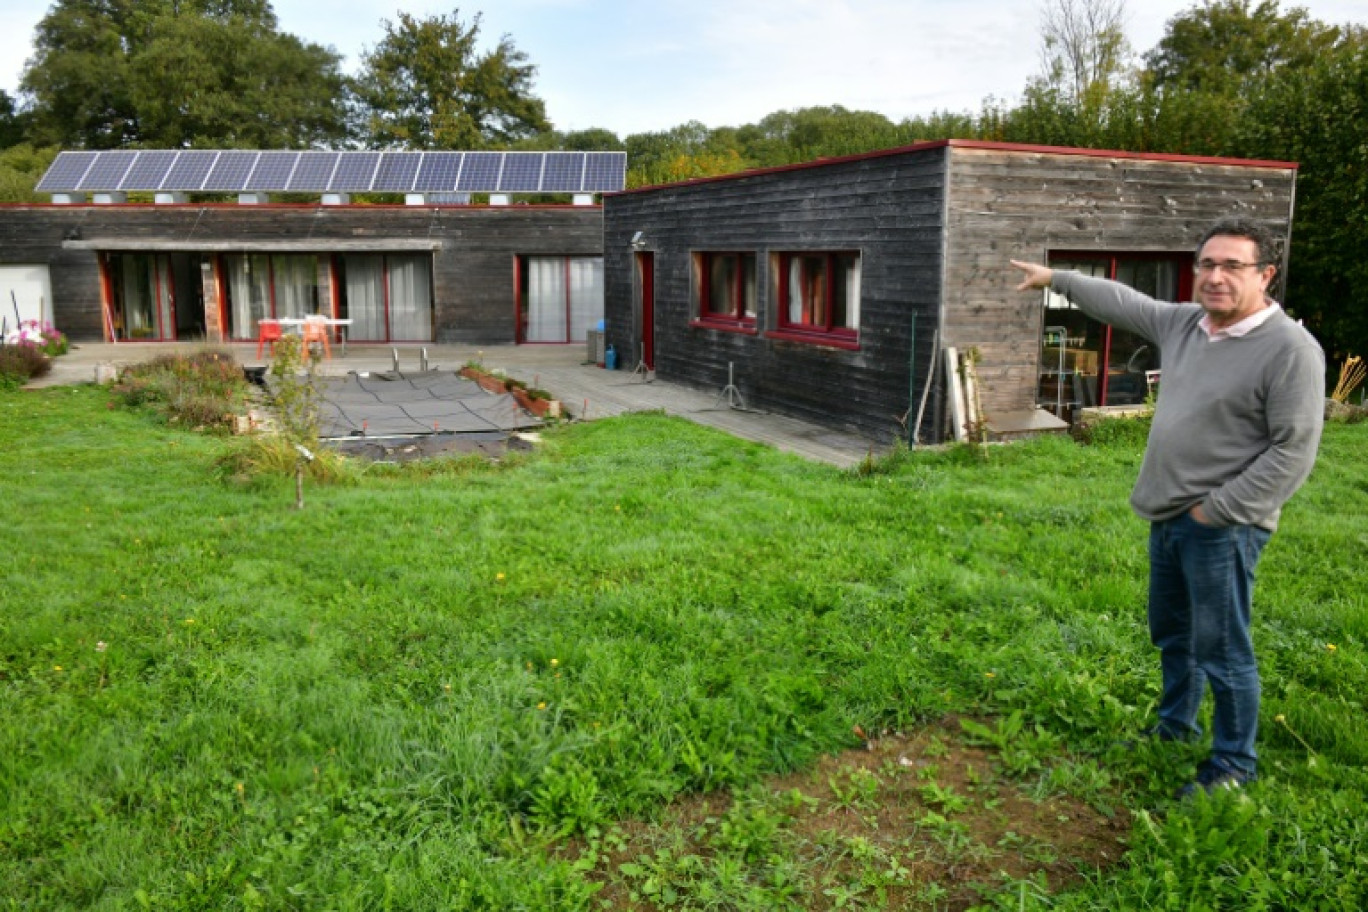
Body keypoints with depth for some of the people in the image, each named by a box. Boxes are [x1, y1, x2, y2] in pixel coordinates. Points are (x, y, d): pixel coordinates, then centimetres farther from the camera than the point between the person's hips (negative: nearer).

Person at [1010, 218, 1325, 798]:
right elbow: (1122, 302, 22)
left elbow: (1294, 450, -18)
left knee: (1222, 651, 1)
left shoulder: (1291, 349, -16)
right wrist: (1055, 278, 28)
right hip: (1168, 515, 8)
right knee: (1172, 635, 22)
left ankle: (1234, 765, 18)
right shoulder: (1183, 324, 6)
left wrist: (1217, 510, -17)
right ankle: (1174, 727, 41)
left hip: (1222, 528, -8)